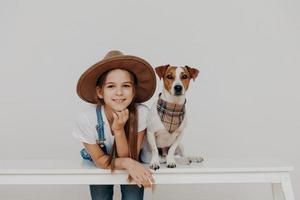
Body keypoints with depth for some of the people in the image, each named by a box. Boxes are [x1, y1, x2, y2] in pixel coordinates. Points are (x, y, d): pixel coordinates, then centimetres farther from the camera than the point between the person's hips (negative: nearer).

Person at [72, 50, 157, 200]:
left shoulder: (141, 114, -31)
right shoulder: (86, 119, -31)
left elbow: (128, 157, -22)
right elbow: (100, 160, -17)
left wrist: (119, 130, -39)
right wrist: (127, 162, -35)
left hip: (132, 163, 0)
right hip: (100, 167, 0)